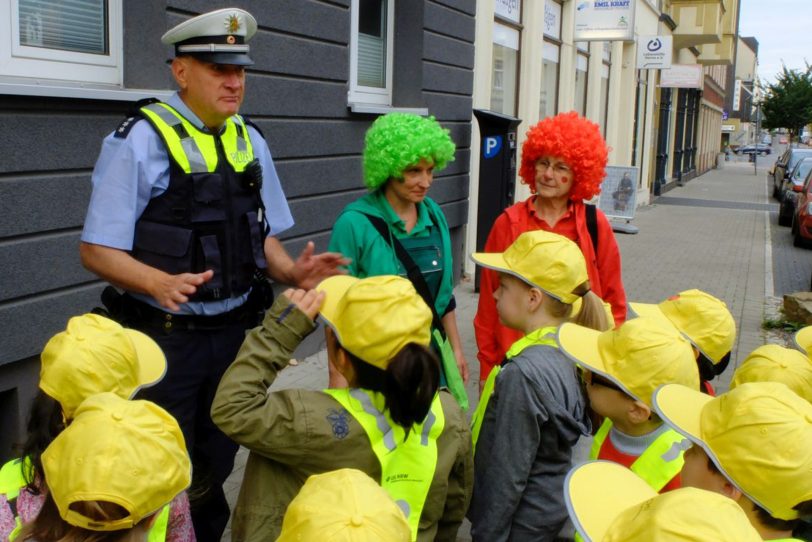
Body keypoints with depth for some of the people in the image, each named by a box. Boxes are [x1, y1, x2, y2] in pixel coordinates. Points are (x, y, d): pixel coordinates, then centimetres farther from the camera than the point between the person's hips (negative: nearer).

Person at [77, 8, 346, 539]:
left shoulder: (250, 141, 6)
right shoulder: (140, 140, -12)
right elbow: (98, 250, -14)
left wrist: (293, 272, -7)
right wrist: (160, 283, -32)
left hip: (233, 331, 5)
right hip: (164, 335, -5)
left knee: (217, 465, 19)